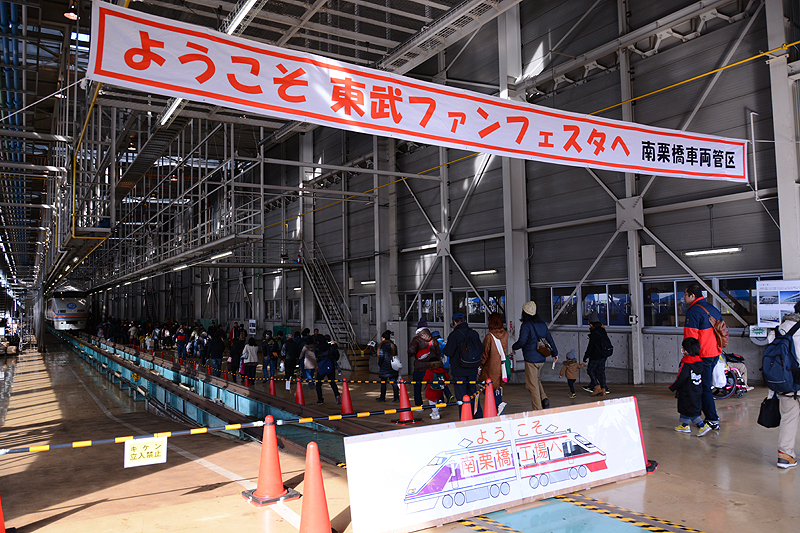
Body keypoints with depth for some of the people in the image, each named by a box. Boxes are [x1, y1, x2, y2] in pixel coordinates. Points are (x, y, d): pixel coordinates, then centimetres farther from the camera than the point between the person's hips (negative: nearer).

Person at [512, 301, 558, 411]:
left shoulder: (526, 325, -13)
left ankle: (538, 409, 2)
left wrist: (513, 347, 5)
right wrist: (555, 353, 25)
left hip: (531, 359, -7)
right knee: (536, 380, 25)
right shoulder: (542, 324, 8)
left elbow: (521, 342, -16)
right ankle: (544, 399, 8)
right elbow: (549, 339, 14)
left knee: (532, 384, 1)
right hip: (542, 358, 7)